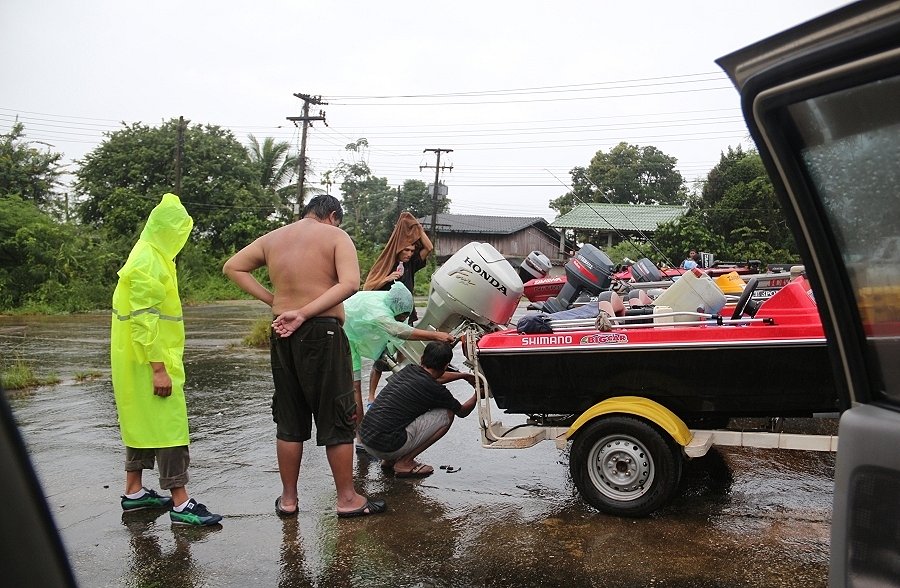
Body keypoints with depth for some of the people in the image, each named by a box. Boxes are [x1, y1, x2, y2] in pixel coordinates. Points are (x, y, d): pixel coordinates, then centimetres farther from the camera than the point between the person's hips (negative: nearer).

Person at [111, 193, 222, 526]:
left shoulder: (150, 256, 13)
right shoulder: (148, 263, -18)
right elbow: (144, 320, -23)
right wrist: (158, 368, -25)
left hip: (140, 360, 11)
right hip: (150, 360, -10)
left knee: (141, 422, 16)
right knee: (170, 424, -8)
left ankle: (134, 492, 26)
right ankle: (180, 504, -4)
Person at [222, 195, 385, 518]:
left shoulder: (272, 238, 11)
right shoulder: (336, 236, -3)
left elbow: (232, 267, 13)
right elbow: (350, 283, -18)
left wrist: (271, 299, 5)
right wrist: (304, 313, -18)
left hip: (283, 334, 5)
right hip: (323, 334, -5)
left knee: (289, 421, 14)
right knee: (337, 420, 6)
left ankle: (288, 498, 23)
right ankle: (347, 498, 14)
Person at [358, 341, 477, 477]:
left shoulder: (408, 370, 10)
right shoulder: (435, 390, -10)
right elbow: (462, 411, 11)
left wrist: (463, 375, 45)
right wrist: (477, 395, 29)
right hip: (387, 447, -8)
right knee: (447, 414, 1)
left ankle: (390, 460, 20)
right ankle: (405, 462, 1)